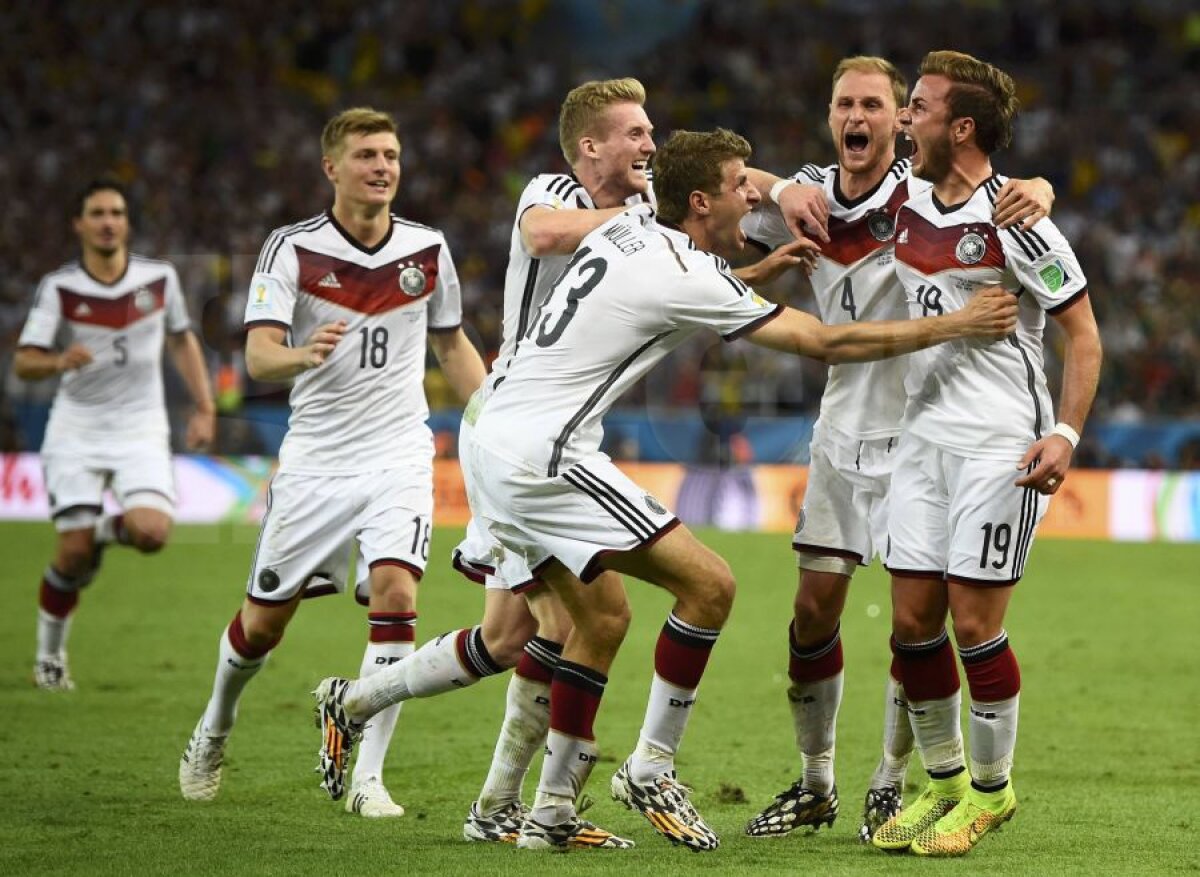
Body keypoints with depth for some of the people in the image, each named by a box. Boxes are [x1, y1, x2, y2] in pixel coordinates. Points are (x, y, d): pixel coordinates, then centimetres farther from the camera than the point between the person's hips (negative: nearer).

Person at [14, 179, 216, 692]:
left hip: (140, 431, 1)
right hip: (76, 431, -1)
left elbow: (182, 341, 15)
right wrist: (59, 362, -32)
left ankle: (114, 527, 14)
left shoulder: (159, 278, -1)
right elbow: (23, 363, -10)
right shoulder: (58, 288, -7)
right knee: (74, 553, -8)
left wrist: (204, 409, 9)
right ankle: (50, 656, 15)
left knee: (151, 532, -23)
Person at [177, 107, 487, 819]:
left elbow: (452, 345, 18)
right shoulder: (293, 249, -7)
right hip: (315, 460, -1)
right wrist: (304, 353, -39)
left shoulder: (428, 249, 2)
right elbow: (259, 355, -17)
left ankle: (367, 778, -14)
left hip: (399, 455, 1)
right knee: (264, 621, 7)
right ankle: (214, 732, 38)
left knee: (395, 594, -20)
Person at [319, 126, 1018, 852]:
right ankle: (651, 771, -2)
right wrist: (957, 327, -3)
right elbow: (826, 342, -8)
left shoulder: (630, 226, 11)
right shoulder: (687, 280, -11)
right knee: (709, 583, -8)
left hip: (492, 444, 10)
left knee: (603, 614, 18)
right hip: (542, 451, -10)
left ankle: (552, 812, 17)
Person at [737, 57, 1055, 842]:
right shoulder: (809, 197, 1)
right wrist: (780, 189, -18)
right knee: (815, 607, 3)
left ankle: (892, 787, 12)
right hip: (845, 429, 4)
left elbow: (1024, 196, -16)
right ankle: (816, 785, 17)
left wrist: (1035, 192, -41)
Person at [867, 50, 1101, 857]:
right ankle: (944, 781, 20)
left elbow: (1084, 333, -10)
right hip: (927, 436, 7)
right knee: (912, 620, 4)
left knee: (974, 623, -6)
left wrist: (1067, 434, -19)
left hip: (1003, 446, -7)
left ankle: (990, 789, 11)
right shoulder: (907, 208, 8)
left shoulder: (1013, 221, -13)